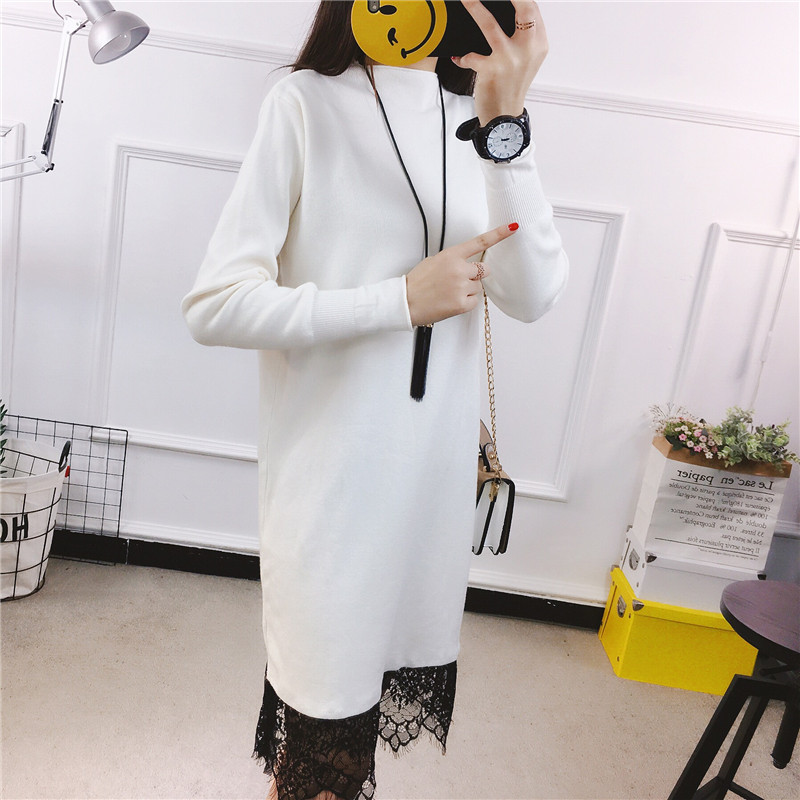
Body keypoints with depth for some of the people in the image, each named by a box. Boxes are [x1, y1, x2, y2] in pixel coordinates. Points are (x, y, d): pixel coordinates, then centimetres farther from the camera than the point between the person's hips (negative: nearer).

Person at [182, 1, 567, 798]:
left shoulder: (472, 120, 8)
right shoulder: (307, 103, -6)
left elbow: (532, 297, -6)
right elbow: (215, 305, -12)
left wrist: (505, 123, -17)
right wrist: (405, 298, -15)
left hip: (436, 468, 5)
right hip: (330, 469, -4)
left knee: (394, 658, 15)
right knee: (324, 710, 7)